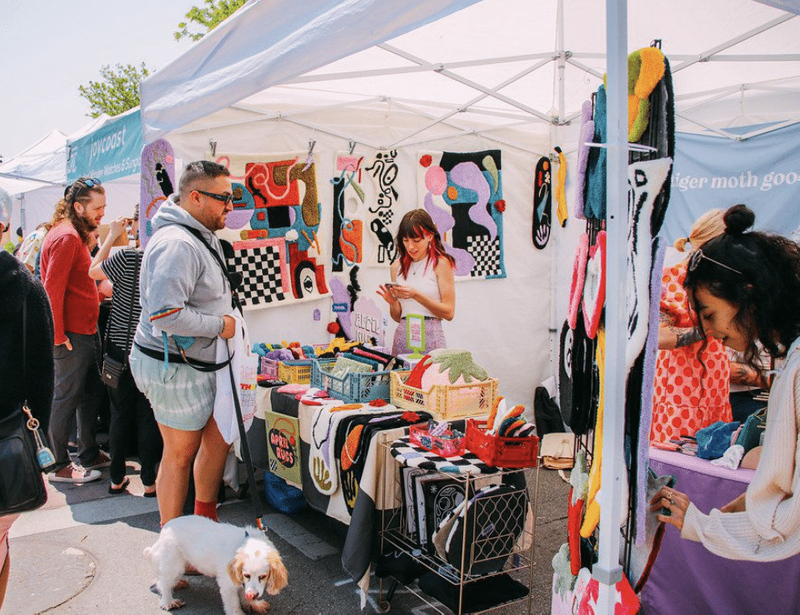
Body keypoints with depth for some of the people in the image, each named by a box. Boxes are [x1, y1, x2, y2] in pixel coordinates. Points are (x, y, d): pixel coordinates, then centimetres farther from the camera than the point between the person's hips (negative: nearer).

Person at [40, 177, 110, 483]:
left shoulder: (75, 234, 15)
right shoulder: (66, 237, -17)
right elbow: (52, 289, -21)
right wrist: (59, 336, -19)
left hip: (85, 332, 10)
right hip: (72, 336, -10)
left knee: (92, 394, 17)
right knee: (66, 399, 1)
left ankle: (89, 454, 29)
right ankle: (59, 466, 13)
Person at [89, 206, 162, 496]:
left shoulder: (127, 258, -14)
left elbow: (93, 271, 4)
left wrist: (112, 236, 9)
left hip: (121, 348, -1)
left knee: (120, 415, 11)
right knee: (149, 416, 9)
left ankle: (116, 479, 22)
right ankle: (149, 482, 14)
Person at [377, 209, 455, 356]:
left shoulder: (441, 263, -2)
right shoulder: (398, 266, 12)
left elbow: (449, 313, -7)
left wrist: (416, 295, -15)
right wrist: (392, 302, -5)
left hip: (429, 338, -4)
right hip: (402, 337, 4)